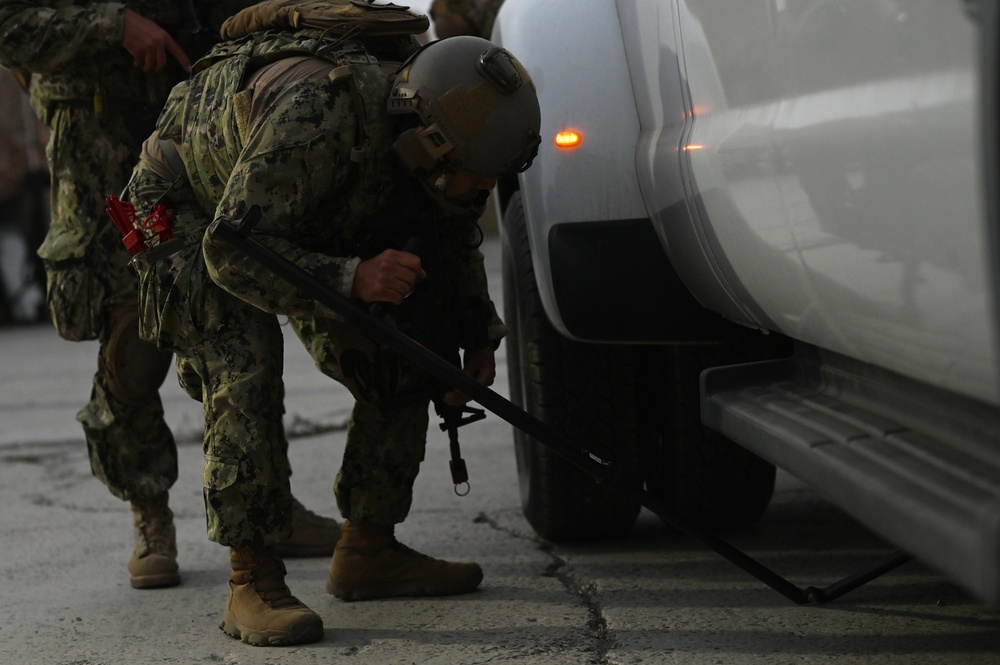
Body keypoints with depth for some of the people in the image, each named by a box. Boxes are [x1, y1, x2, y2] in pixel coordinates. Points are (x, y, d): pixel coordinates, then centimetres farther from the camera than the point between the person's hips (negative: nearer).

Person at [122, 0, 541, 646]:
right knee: (245, 374, -26)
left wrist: (478, 338, -4)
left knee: (401, 366, -1)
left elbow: (457, 232, 3)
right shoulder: (314, 114, -44)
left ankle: (368, 549, 10)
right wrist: (349, 279, -50)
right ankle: (252, 582, -21)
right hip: (194, 211, -7)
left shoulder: (438, 125, -19)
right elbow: (232, 251, -40)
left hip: (309, 223, 7)